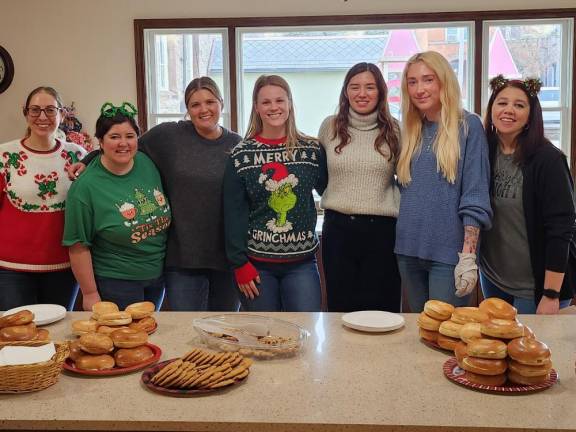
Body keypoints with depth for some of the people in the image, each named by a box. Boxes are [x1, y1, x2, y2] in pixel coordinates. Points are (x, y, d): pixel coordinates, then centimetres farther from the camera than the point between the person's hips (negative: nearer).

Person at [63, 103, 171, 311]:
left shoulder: (147, 163, -2)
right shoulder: (85, 186, -16)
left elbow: (165, 215, 11)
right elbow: (79, 246, -13)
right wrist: (90, 294, -12)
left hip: (158, 277, 6)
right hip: (116, 284, -5)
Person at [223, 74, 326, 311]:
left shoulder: (311, 149, 3)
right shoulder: (241, 154, 0)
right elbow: (233, 214, -2)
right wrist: (239, 264, -5)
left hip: (301, 263, 1)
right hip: (257, 264, -1)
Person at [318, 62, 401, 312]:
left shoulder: (393, 130, 2)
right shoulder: (330, 127, 5)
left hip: (381, 229, -1)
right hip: (338, 228, 1)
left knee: (380, 312, 5)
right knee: (340, 309, 9)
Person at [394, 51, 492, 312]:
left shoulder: (468, 126, -4)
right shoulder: (411, 132, 12)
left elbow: (475, 200, -10)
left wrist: (468, 256, -16)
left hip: (448, 252, -5)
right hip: (408, 251, 6)